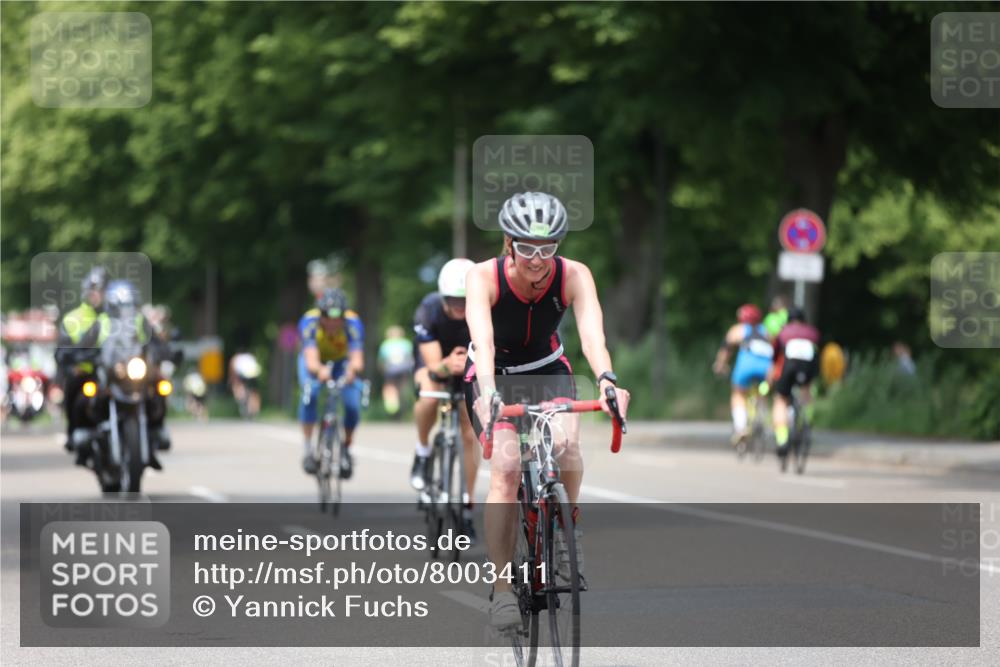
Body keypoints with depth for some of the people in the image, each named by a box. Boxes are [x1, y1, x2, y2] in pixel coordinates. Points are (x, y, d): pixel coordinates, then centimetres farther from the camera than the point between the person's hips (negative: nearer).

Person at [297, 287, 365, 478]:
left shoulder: (353, 323, -33)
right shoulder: (309, 322, -35)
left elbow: (357, 360, -45)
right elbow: (311, 361, -46)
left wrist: (353, 370, -69)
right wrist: (319, 371, -70)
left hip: (341, 363, 1)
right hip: (316, 363, -1)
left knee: (353, 403, -22)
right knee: (310, 391, -33)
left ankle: (346, 449, 5)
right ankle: (307, 446, -19)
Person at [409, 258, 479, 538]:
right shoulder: (429, 311, -35)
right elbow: (433, 366, -38)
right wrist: (446, 366, -61)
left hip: (470, 361, 2)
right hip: (435, 361, -1)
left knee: (470, 433, -4)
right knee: (428, 397, -35)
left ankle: (467, 506, 11)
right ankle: (422, 453, -9)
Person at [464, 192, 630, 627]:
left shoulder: (574, 276, -23)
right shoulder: (484, 277, -27)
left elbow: (592, 332, -39)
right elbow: (482, 338, -42)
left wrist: (606, 379, -59)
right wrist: (488, 392, -60)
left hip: (548, 371, 1)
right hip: (494, 376, -1)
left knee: (566, 444, -29)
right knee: (506, 468, -23)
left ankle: (567, 525, 0)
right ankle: (502, 588, -16)